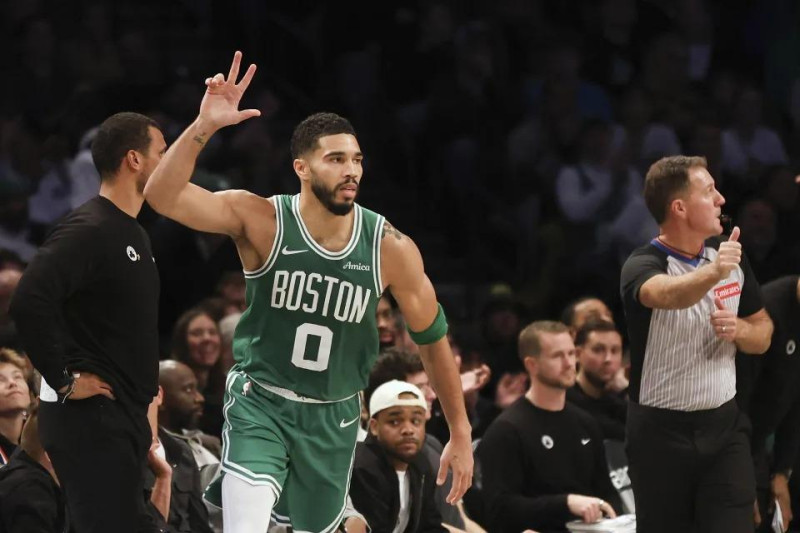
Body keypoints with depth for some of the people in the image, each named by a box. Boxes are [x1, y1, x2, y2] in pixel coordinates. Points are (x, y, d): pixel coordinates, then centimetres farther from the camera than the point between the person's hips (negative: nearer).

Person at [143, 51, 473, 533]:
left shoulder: (391, 249, -11)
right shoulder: (261, 221, -15)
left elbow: (433, 339, 3)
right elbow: (162, 196, -27)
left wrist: (461, 434, 5)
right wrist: (203, 128, -41)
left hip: (334, 417, 3)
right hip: (260, 403, -3)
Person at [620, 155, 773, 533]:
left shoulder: (728, 254, 5)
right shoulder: (643, 266, -14)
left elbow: (762, 334, 16)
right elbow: (666, 293, -40)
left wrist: (738, 330, -8)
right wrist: (712, 273, -60)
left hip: (723, 425, 4)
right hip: (661, 433, -4)